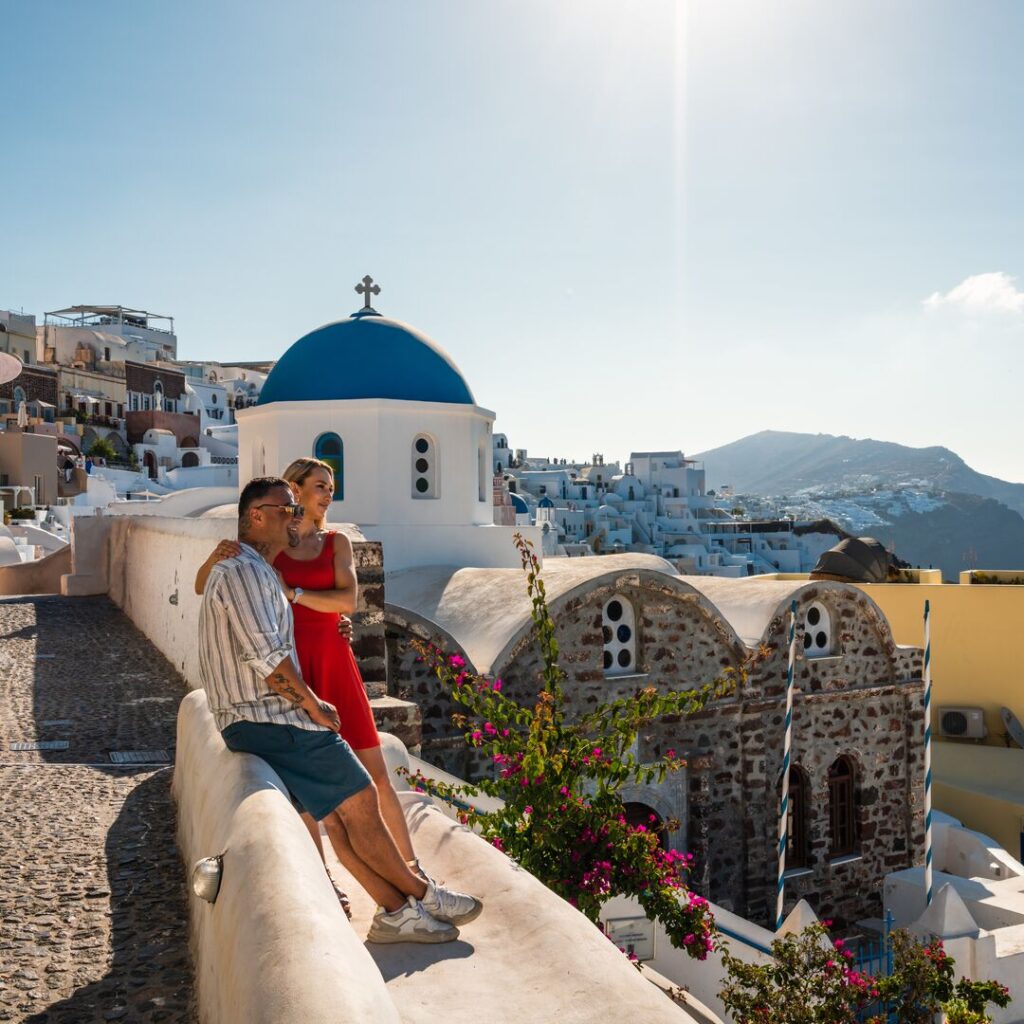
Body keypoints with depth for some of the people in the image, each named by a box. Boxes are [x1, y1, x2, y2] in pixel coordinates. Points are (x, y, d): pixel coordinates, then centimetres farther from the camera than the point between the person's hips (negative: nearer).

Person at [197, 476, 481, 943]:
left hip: (248, 723, 10)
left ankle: (396, 910, 6)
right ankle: (421, 893, 7)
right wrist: (313, 705, -11)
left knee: (338, 813, 6)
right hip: (269, 720, -10)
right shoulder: (243, 571, -12)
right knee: (360, 799, -5)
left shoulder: (255, 572, 22)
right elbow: (266, 654, -21)